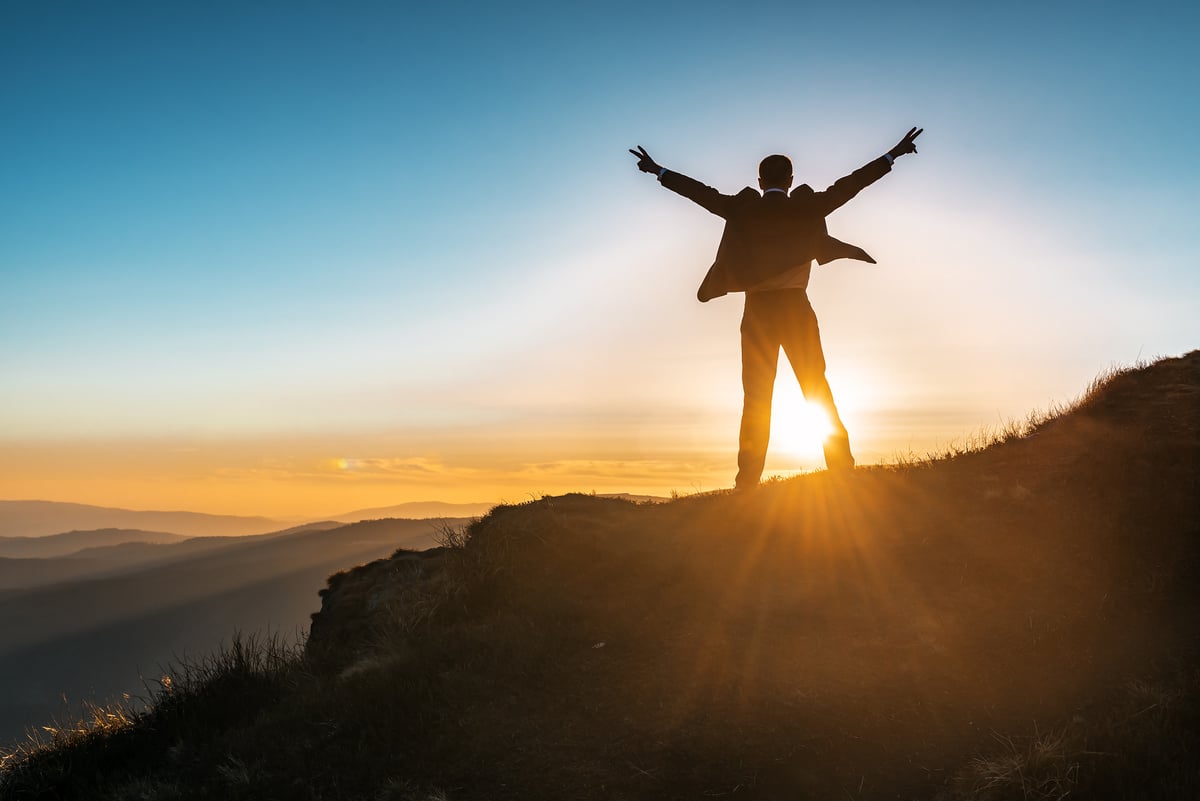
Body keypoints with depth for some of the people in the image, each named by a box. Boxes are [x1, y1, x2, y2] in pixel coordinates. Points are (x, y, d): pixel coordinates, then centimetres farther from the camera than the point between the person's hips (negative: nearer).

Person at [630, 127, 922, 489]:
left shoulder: (743, 209, 3)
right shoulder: (806, 207, 1)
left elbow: (701, 192, 9)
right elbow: (848, 185, 4)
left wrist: (659, 171, 20)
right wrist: (893, 155, 11)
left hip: (757, 310, 1)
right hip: (795, 307, -1)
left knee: (756, 397, 2)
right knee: (818, 390, 5)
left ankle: (748, 479, -4)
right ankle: (841, 467, 1)